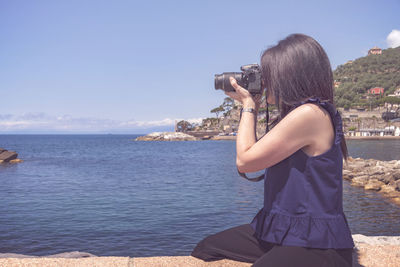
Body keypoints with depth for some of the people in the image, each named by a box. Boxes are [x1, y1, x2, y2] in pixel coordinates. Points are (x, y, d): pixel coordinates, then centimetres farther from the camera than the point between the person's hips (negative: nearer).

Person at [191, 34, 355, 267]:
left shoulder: (310, 114, -20)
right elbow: (256, 153, 20)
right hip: (283, 231, 10)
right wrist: (251, 106, 15)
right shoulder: (298, 114, 11)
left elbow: (244, 160, -16)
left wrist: (249, 106, -4)